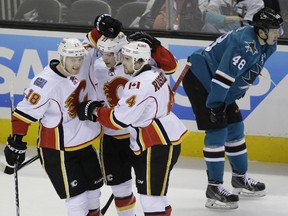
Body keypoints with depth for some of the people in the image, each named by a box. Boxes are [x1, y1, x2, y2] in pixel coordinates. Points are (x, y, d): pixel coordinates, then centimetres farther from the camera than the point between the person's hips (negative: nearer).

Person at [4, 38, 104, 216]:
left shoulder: (84, 66, -7)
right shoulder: (46, 82, -25)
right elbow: (25, 112, -19)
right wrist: (16, 142, -16)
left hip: (84, 143, 7)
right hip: (58, 149, -7)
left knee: (94, 188, 18)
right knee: (77, 195, -6)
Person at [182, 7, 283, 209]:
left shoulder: (266, 46, 3)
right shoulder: (245, 44, -29)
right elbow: (224, 74, -31)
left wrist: (236, 95, 16)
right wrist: (214, 104, -26)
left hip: (222, 88, 10)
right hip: (200, 79, -10)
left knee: (235, 128, 15)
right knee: (217, 131, -11)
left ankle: (240, 177, 31)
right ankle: (214, 188, -7)